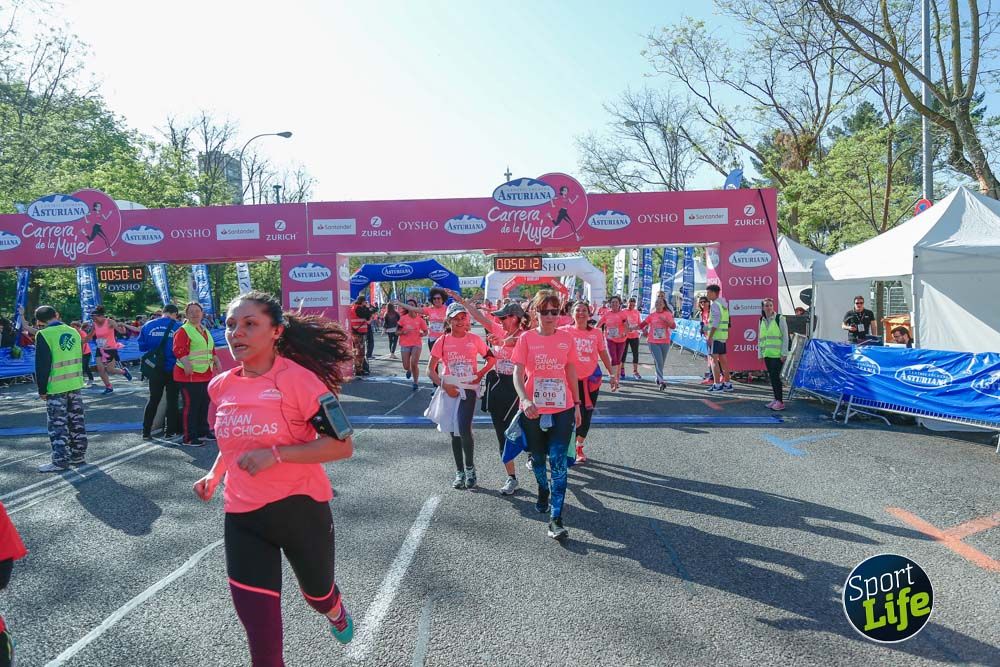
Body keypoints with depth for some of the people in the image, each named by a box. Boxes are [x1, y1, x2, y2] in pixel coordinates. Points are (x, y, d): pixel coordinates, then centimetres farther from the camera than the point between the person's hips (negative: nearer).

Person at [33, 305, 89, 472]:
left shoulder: (44, 335, -12)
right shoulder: (73, 332, 7)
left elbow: (42, 365, -12)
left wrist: (42, 389, -4)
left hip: (56, 388, -6)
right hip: (75, 384, 6)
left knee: (58, 425, 0)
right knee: (77, 421, 13)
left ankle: (60, 460, 4)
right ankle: (78, 456, 20)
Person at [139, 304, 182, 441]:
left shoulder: (148, 326, 0)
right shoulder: (177, 327, -9)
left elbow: (142, 346, 4)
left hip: (155, 369, 3)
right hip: (172, 369, -3)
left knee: (153, 399, 15)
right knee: (172, 400, 8)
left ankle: (146, 432, 17)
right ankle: (170, 432, 11)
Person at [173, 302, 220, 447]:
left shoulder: (205, 331, 18)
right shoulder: (183, 331, -9)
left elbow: (211, 349, 27)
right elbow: (179, 350, -20)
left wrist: (216, 361, 18)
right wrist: (187, 364, -31)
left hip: (206, 374, 9)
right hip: (189, 375, -9)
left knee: (204, 404, 16)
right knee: (191, 405, -7)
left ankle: (203, 431, 30)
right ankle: (189, 438, -1)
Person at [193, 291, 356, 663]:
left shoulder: (298, 379, -17)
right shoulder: (221, 386, 1)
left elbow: (342, 445, -20)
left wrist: (276, 454, -27)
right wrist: (214, 475, 6)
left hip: (299, 507, -3)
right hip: (242, 516, 3)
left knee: (317, 594, 23)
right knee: (261, 636, 1)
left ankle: (335, 611, 60)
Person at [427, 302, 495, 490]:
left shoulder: (474, 339, 0)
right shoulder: (442, 341, 0)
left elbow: (492, 358, 9)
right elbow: (430, 370, 0)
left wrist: (480, 374, -6)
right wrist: (444, 385, -13)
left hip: (469, 389, -2)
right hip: (450, 390, 2)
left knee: (464, 429, -17)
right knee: (454, 433, 8)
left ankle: (470, 468, 4)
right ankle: (460, 472, 20)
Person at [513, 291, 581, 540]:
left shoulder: (567, 338, 1)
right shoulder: (527, 338, -4)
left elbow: (571, 372, 10)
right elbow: (517, 373, -11)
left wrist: (577, 404, 11)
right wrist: (525, 400, -27)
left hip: (562, 409, 0)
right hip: (533, 410, 0)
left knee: (558, 461, -8)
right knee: (538, 457, 18)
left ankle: (556, 519, -7)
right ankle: (543, 491, 48)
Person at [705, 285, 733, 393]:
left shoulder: (715, 305, -11)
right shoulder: (724, 304, 17)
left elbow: (715, 322, -19)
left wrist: (709, 336, -19)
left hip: (715, 336, -9)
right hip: (723, 335, 9)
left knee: (714, 359, -9)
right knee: (723, 359, 13)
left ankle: (717, 384, -12)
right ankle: (728, 383, 18)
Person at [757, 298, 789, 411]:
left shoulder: (779, 319, -5)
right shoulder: (761, 321, 12)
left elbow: (785, 336, -7)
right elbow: (760, 338, 17)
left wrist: (784, 353, -12)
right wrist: (760, 353, 13)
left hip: (777, 354, -6)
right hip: (767, 354, 6)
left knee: (775, 376, -10)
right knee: (771, 376, 9)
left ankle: (780, 401, -5)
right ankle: (776, 399, 18)